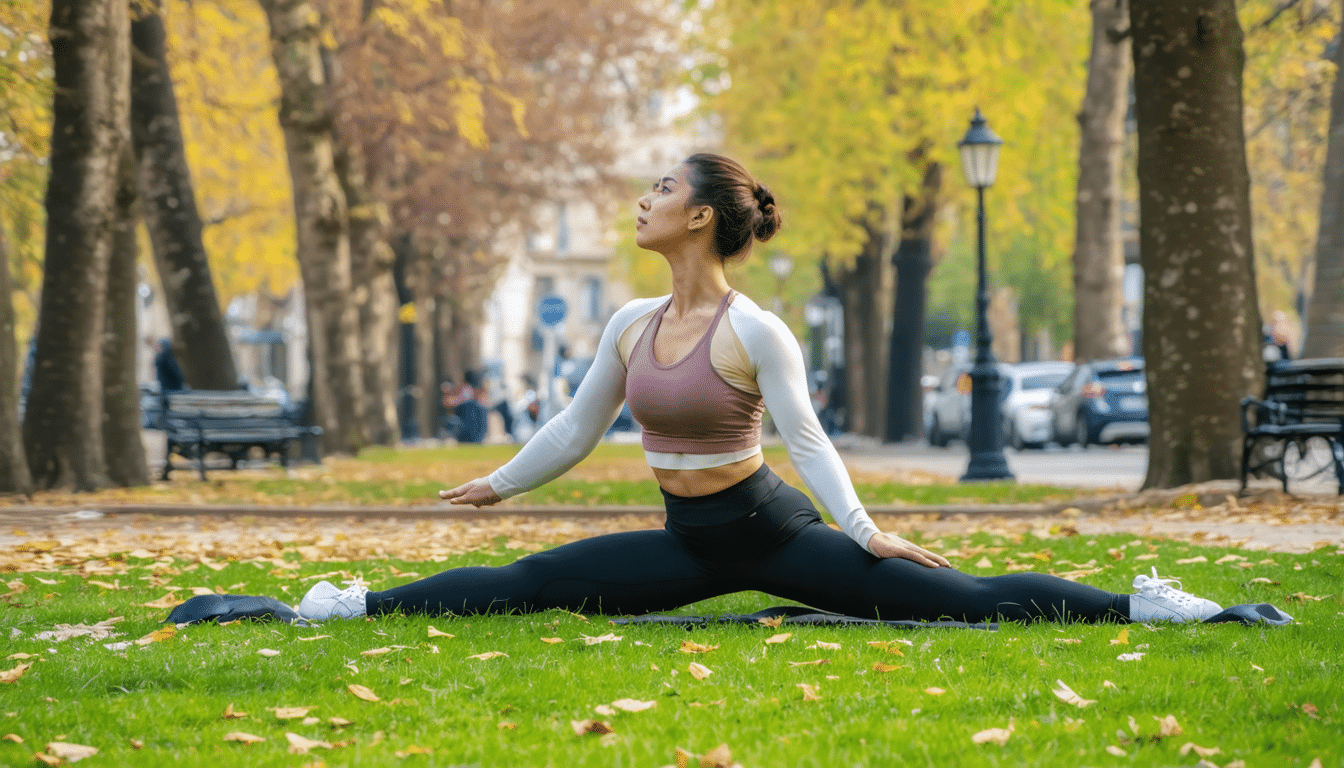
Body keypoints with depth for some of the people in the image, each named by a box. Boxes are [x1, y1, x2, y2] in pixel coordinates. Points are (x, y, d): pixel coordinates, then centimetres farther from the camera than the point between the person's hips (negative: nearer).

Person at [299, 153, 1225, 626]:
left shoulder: (756, 331, -15)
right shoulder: (631, 324, 4)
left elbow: (808, 438, -17)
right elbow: (576, 428, 15)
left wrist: (863, 531, -27)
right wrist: (500, 484, 23)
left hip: (768, 527, -6)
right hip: (690, 541, 6)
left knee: (960, 598, -16)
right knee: (523, 585, -2)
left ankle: (1141, 606, -14)